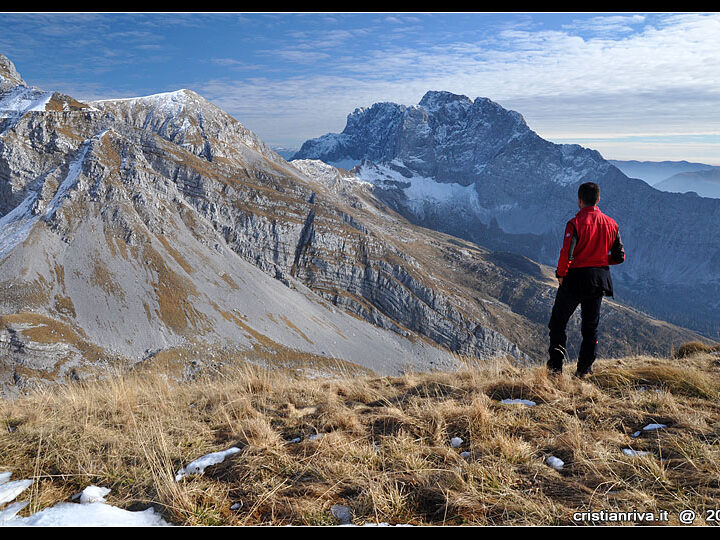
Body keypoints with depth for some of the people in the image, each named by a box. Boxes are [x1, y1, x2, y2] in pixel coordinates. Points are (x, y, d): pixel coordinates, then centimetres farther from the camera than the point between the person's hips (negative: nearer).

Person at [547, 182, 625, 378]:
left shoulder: (575, 223, -15)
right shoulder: (611, 224, 2)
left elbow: (566, 254, -23)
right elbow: (619, 257, 4)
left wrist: (560, 274, -7)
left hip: (575, 279, -5)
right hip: (599, 280, 5)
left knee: (558, 321, 9)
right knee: (591, 325, 14)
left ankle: (556, 364, 3)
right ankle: (584, 369, 18)